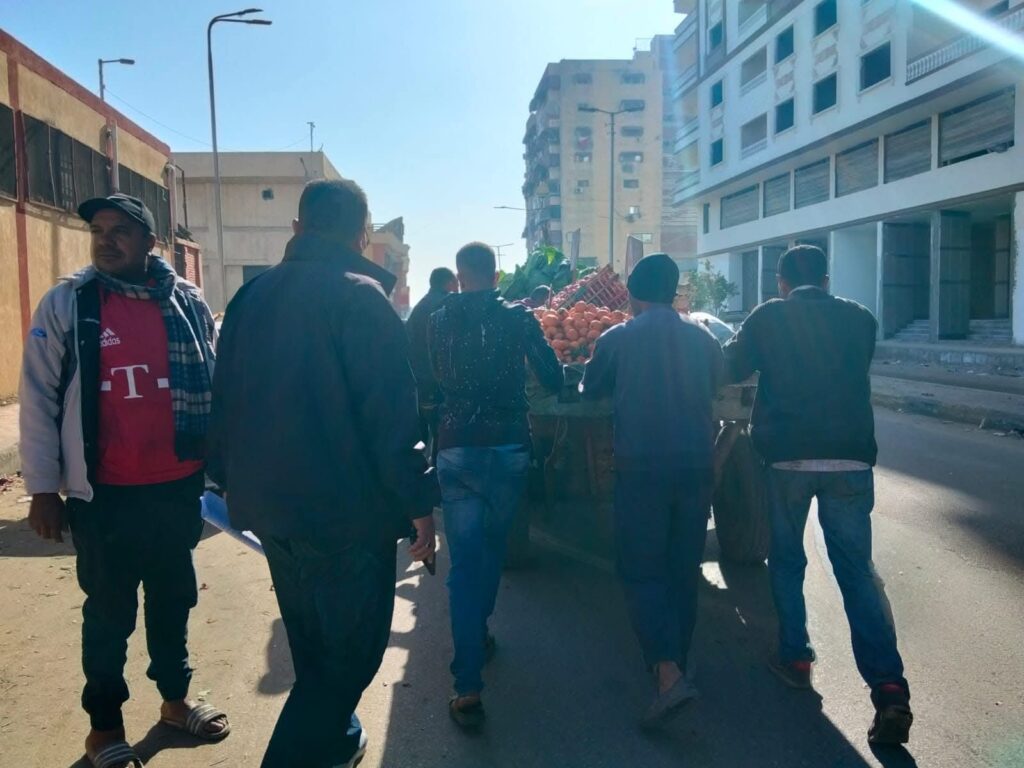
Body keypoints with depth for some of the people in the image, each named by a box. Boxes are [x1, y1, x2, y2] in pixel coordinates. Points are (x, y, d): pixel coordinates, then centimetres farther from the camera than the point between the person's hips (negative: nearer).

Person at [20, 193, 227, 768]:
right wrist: (43, 488, -5)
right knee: (110, 612, 12)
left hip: (179, 486, 2)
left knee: (174, 599, 18)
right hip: (105, 493, -2)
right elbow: (39, 398, -4)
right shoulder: (65, 303, -5)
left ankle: (175, 698, 39)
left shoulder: (188, 303, 0)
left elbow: (212, 385, 7)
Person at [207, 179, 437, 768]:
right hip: (347, 507, -8)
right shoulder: (360, 296, -16)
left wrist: (232, 479, 21)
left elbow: (227, 401, 12)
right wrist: (419, 505, -12)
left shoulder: (254, 296, 6)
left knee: (310, 636, 24)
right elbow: (391, 415, -20)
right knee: (352, 644, 7)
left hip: (268, 503, 8)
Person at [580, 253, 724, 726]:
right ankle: (676, 660, 30)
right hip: (697, 465, 4)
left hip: (642, 468, -3)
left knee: (641, 571, 4)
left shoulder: (618, 338, -4)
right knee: (684, 569, 16)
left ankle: (669, 673, -10)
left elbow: (589, 391, 11)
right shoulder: (702, 338, 4)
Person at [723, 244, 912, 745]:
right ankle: (889, 688, -5)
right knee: (857, 570, 5)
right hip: (851, 459, 2)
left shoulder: (768, 317, 0)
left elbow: (730, 369, 7)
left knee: (787, 561, 17)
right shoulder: (860, 319, 8)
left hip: (788, 458, -1)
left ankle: (795, 659, 23)